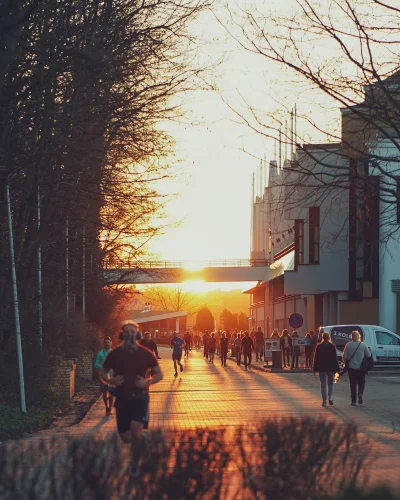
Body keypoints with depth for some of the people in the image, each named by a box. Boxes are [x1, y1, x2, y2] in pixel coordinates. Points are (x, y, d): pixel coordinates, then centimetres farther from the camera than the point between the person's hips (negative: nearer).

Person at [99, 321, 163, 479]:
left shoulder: (145, 354, -3)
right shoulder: (114, 354, 0)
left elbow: (159, 374, 7)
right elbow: (103, 372, 12)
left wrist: (147, 382, -13)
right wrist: (110, 380, -10)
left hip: (140, 397, -2)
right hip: (122, 399, 2)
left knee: (135, 428, -24)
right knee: (126, 437, 3)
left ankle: (135, 465, -4)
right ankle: (140, 438, 41)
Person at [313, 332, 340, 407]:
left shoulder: (319, 347, -3)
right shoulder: (332, 346, -4)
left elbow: (316, 358, -1)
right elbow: (335, 358, -3)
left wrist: (315, 368, 6)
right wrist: (336, 369, 2)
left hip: (321, 368, 0)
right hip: (330, 368, 0)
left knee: (323, 384, 5)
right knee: (330, 383, 15)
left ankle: (324, 401, 0)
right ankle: (330, 397, -2)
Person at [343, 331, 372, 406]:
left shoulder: (348, 345, -6)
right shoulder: (363, 345, -7)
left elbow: (344, 357, -2)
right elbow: (369, 355, -1)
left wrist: (346, 363, 17)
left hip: (351, 368, 0)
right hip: (361, 368, 0)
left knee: (353, 384, 7)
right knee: (361, 383, 13)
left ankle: (354, 401, 7)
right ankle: (360, 393, -15)